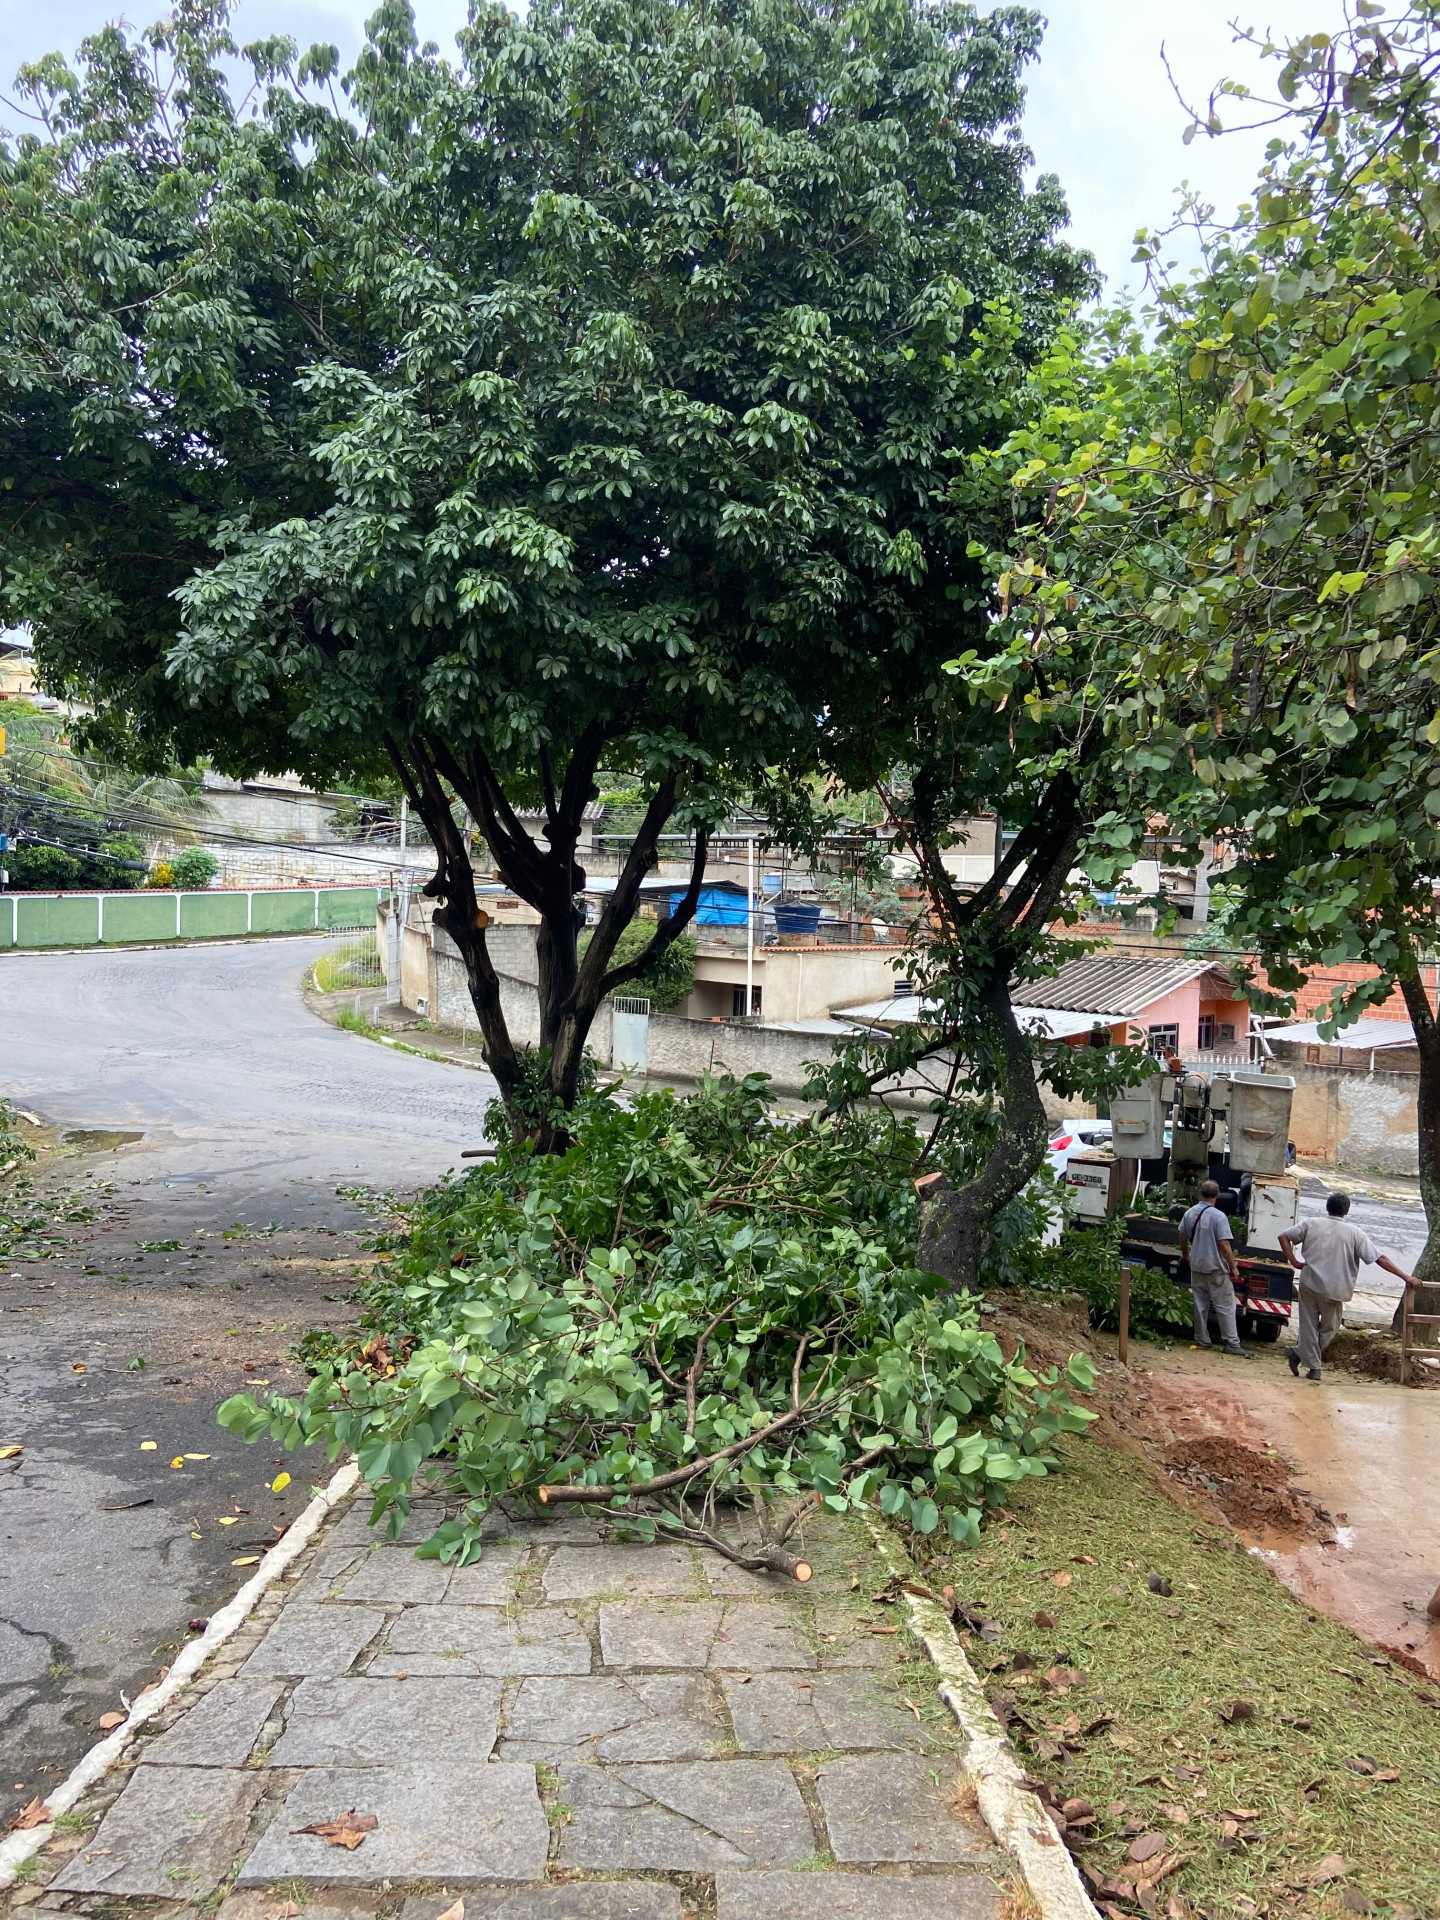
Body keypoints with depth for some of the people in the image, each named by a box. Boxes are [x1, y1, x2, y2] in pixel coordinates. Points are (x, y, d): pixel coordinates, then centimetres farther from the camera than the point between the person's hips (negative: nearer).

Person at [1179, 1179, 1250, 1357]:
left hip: (1196, 1266, 6)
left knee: (1200, 1304, 13)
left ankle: (1202, 1339, 17)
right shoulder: (1218, 1217, -17)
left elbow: (1183, 1236, 16)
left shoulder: (1190, 1213, 3)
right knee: (1225, 1306, -1)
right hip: (1216, 1268, -6)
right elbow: (1224, 1245, -18)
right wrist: (1234, 1267, -9)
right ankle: (1232, 1343, -1)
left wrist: (1185, 1254, 33)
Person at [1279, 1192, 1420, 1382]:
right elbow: (1380, 1259, -5)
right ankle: (1301, 1354, 12)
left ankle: (1313, 1366, 5)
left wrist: (1294, 1262, 2)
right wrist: (1406, 1277, 0)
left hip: (1309, 1284, 1)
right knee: (1329, 1328, 17)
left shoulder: (1311, 1224, 2)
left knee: (1309, 1325, 8)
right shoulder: (1355, 1233, -3)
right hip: (1334, 1289, -1)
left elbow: (1284, 1237, -1)